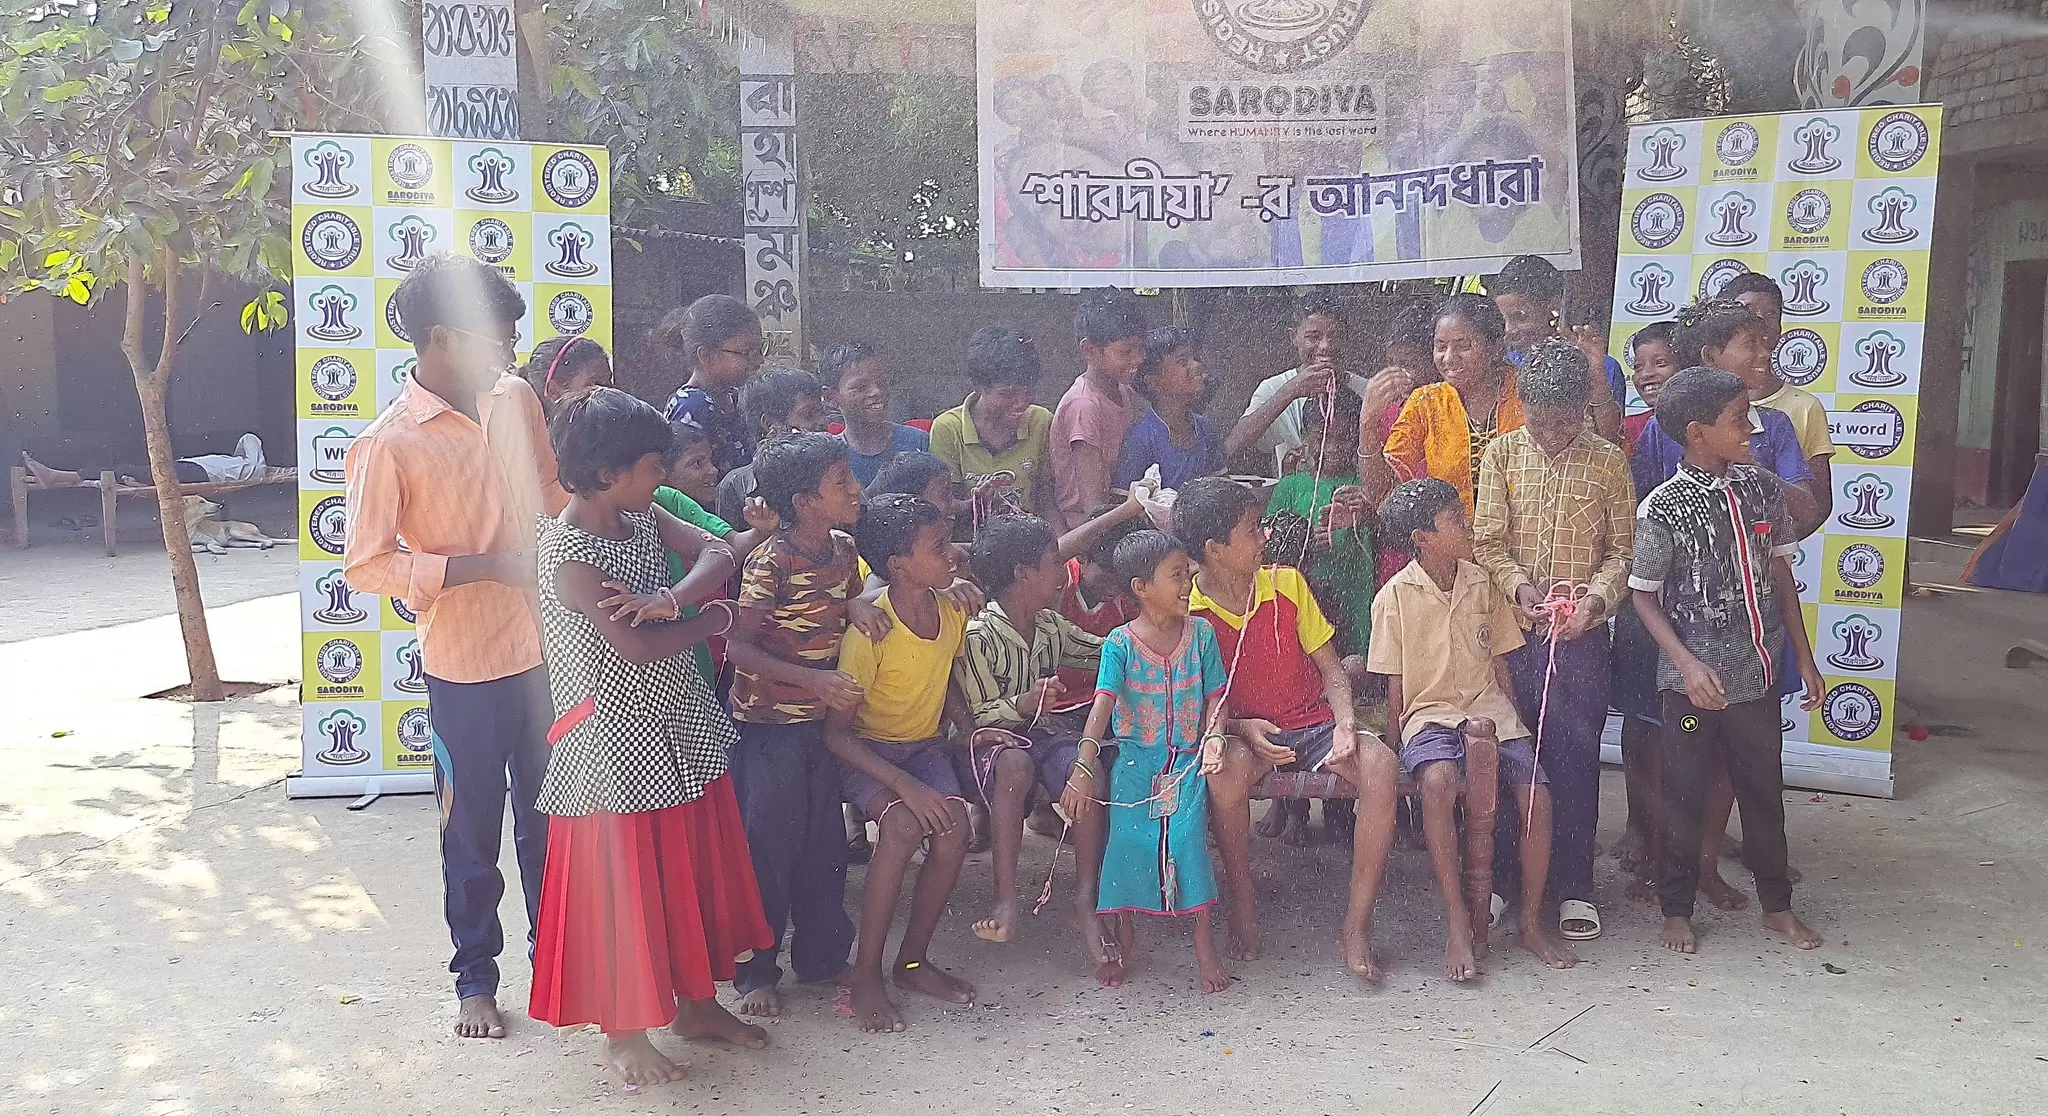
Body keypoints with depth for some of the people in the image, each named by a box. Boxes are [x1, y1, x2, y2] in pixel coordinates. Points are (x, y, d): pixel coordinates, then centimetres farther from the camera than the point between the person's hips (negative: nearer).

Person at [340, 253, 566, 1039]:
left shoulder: (516, 400, 3)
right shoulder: (389, 444, -13)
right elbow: (365, 564, -14)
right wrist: (480, 566, -20)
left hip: (544, 647, 5)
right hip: (465, 665, -4)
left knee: (549, 818, 17)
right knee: (473, 831, 11)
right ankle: (475, 977, 29)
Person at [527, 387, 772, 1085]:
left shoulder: (643, 519, 4)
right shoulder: (567, 552, -20)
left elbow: (716, 556, -8)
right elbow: (637, 645, -25)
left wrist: (670, 599, -27)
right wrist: (720, 618, -10)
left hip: (678, 727, 8)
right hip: (616, 736, -8)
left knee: (695, 867, 17)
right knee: (621, 883, 4)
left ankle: (695, 1000, 34)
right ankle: (623, 1028, 22)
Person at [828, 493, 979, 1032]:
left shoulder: (952, 612, -5)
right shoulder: (870, 631, -24)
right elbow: (836, 733, -21)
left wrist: (969, 729, -2)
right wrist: (906, 786, -29)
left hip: (926, 745, 5)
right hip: (866, 752, -5)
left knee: (954, 825, -24)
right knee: (904, 824, -33)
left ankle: (913, 961, -5)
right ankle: (865, 976, -19)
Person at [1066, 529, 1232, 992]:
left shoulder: (1200, 632, 3)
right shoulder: (1120, 643, -6)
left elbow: (1215, 696, 5)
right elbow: (1103, 703, -16)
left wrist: (1213, 736, -15)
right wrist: (1083, 768, -26)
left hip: (1188, 759, 1)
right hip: (1135, 758, -1)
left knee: (1188, 837, -14)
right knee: (1127, 840, -5)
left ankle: (1204, 938, 0)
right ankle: (1121, 935, 16)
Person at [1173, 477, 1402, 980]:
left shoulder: (1287, 584, 2)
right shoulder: (1185, 612, -6)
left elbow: (1330, 665, 6)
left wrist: (1345, 723, -12)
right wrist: (1244, 729, -22)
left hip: (1313, 723, 3)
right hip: (1240, 733, -3)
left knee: (1380, 764, -28)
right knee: (1228, 770, -39)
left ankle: (1357, 924, -21)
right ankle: (1242, 907, -15)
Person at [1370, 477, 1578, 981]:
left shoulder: (1482, 584, 10)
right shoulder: (1396, 596, -1)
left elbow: (1499, 666, 14)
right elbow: (1396, 685, 1)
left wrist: (1513, 727, 5)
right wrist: (1392, 746, -5)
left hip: (1488, 709, 4)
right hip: (1428, 713, -4)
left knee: (1536, 796, -20)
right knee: (1437, 779, -37)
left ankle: (1531, 923, -2)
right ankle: (1458, 921, -29)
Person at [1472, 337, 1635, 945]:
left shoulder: (1608, 461, 2)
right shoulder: (1502, 452, 3)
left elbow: (1621, 550, 3)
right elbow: (1488, 541, 0)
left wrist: (1595, 599, -14)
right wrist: (1521, 587, -17)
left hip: (1581, 634, 0)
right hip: (1511, 628, 1)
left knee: (1575, 758, 3)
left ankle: (1574, 888, 15)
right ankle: (1500, 880, 17)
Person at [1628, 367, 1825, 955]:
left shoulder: (1761, 488, 1)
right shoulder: (1662, 508, -13)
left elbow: (1780, 573, 9)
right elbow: (1644, 595, -8)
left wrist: (1804, 657, 10)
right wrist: (1688, 665, -17)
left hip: (1757, 673, 4)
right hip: (1693, 681, -4)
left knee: (1764, 790, 16)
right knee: (1684, 795, 7)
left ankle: (1777, 905, 32)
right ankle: (1677, 909, 23)